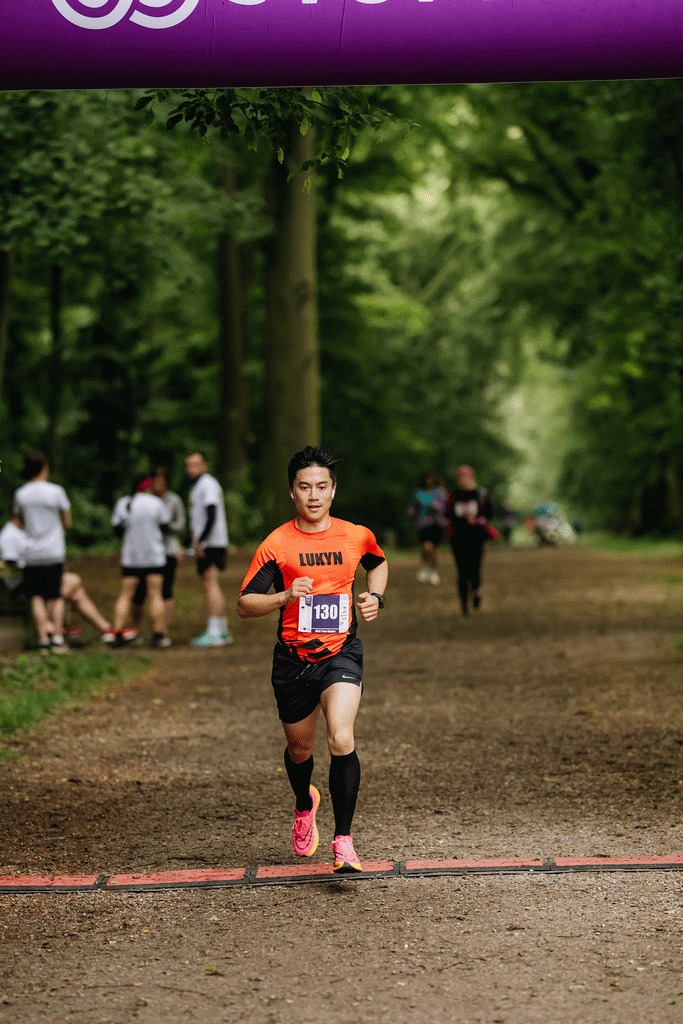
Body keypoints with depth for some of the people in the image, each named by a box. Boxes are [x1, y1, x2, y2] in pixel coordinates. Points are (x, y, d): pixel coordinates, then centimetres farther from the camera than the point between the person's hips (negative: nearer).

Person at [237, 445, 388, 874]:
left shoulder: (357, 536, 0)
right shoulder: (277, 543, -7)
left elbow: (379, 563, 24)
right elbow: (245, 604, -8)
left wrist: (375, 596, 5)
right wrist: (285, 596, -25)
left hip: (341, 652, -1)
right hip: (294, 658, 1)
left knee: (342, 739, -24)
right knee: (300, 749, 17)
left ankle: (344, 839, -13)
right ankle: (305, 804, 52)